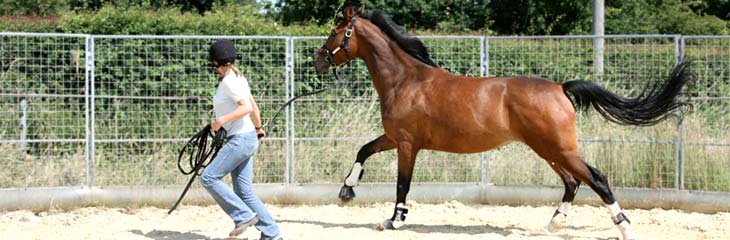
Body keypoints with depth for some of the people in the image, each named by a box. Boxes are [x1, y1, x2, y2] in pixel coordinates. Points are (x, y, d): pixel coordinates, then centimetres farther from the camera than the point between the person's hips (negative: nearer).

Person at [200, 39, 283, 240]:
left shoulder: (229, 81, -14)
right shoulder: (238, 78, 14)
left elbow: (247, 107, -25)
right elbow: (253, 108, 23)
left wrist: (222, 120, -26)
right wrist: (258, 129, 37)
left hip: (241, 139, -10)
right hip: (246, 139, 10)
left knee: (209, 178, -9)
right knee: (244, 192, 9)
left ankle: (244, 216, -9)